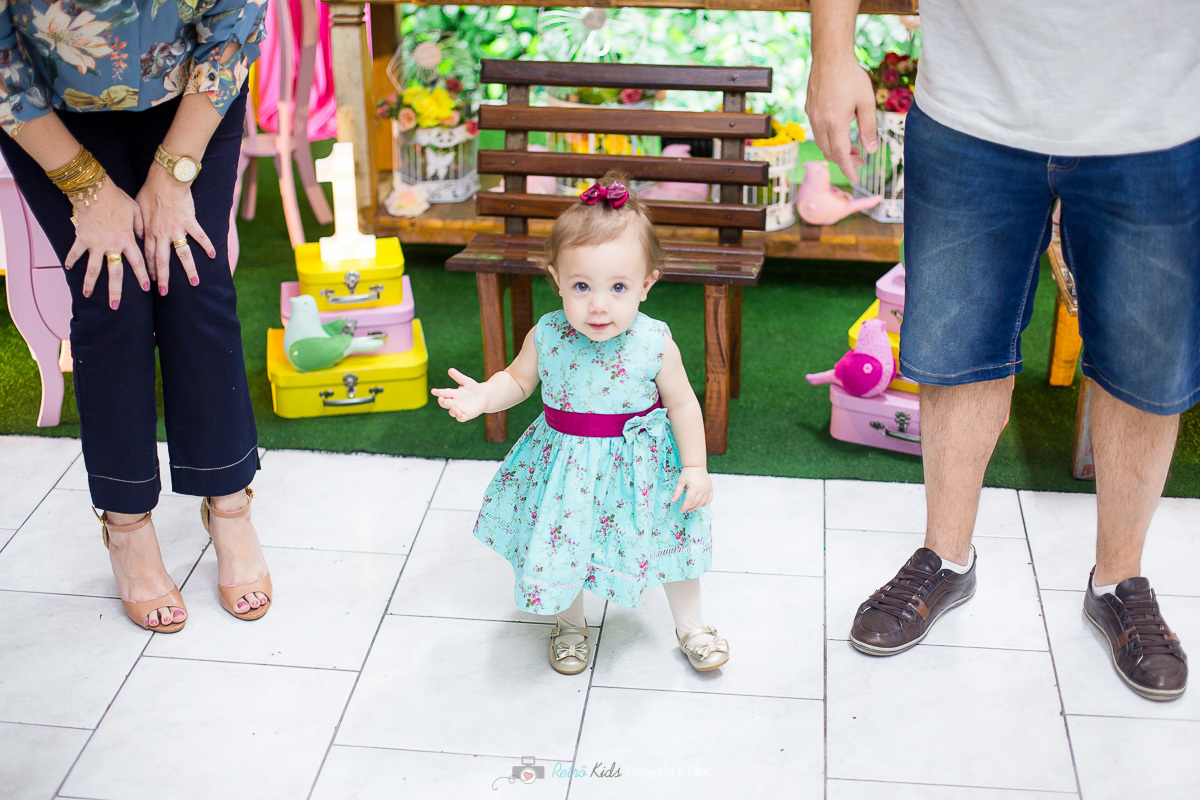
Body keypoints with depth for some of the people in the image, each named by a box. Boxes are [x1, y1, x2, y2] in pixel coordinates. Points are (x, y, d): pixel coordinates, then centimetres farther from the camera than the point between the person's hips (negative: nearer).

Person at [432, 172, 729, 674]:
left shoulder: (654, 345, -22)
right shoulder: (546, 337, -19)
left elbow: (682, 404, -8)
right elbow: (517, 380, -1)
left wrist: (695, 467, -8)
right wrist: (484, 397, -20)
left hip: (639, 462, -1)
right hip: (566, 464, 1)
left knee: (670, 538, 15)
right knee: (563, 542, 17)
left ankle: (690, 626, 42)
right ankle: (569, 623, 47)